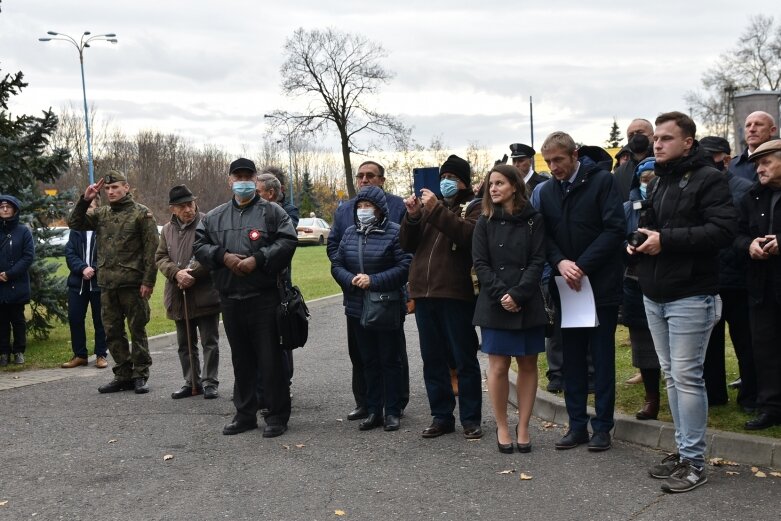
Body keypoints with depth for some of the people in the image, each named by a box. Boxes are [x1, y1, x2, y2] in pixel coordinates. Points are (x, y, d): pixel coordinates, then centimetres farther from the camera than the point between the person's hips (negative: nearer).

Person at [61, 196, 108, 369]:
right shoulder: (76, 229, 8)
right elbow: (69, 253, 2)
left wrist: (94, 268, -17)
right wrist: (82, 268, -13)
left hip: (99, 282, -4)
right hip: (77, 282, 4)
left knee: (100, 320, 5)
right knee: (74, 318, 6)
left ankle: (101, 355, 15)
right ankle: (79, 355, 17)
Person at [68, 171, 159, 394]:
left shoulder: (141, 213, -3)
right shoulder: (101, 213, 12)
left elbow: (151, 250, -7)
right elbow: (75, 223, 11)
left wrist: (148, 281, -13)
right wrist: (85, 200, -1)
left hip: (133, 283, -5)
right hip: (107, 284, 5)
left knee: (137, 331, 3)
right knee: (112, 332, 9)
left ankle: (140, 376, 13)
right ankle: (123, 376, 19)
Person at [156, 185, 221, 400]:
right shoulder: (167, 230, 11)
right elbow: (160, 257, 7)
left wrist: (192, 273, -18)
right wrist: (176, 273, -12)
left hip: (205, 295, -6)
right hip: (179, 297, 6)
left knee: (210, 342, 2)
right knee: (185, 344, 14)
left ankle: (210, 383, 11)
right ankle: (191, 382, 24)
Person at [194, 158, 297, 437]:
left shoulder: (272, 212, 2)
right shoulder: (214, 216, 15)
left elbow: (288, 241, -8)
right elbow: (199, 244, 10)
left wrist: (258, 259, -16)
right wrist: (223, 256, -8)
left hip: (264, 297, -4)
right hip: (230, 299, 4)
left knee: (270, 358, -2)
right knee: (241, 359, 13)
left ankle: (277, 416, 8)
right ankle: (245, 413, 24)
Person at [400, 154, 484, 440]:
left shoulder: (473, 207, 3)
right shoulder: (431, 206, 19)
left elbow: (470, 235, -19)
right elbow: (408, 245, 12)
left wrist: (436, 211, -21)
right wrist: (412, 216, -5)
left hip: (456, 294, -6)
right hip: (424, 293, 6)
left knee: (464, 359, 1)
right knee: (432, 359, 10)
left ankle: (471, 419, 9)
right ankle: (441, 416, 18)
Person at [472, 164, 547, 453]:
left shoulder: (533, 220, 3)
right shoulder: (485, 222, 5)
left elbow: (538, 261, -3)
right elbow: (480, 263, 0)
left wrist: (518, 294, -15)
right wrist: (500, 294, -13)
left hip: (528, 304, 0)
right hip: (495, 305, 0)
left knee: (528, 365, 5)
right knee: (498, 366, -1)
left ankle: (523, 427, 15)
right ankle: (502, 427, 12)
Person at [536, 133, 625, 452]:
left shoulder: (602, 181, -7)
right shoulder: (547, 191, 8)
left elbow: (615, 229, -13)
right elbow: (545, 235, 8)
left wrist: (582, 265, -17)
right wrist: (560, 262, -12)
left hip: (601, 284, -5)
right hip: (566, 286, 5)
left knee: (602, 357, 3)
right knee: (572, 357, 9)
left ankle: (602, 426, 11)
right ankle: (577, 425, 17)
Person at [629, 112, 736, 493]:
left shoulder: (708, 179, -9)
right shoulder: (655, 180, 16)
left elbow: (723, 230, -20)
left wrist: (666, 239, -22)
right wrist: (637, 241, 5)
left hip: (690, 296, -8)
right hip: (654, 295, 8)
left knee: (686, 376, -6)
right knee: (671, 375, 12)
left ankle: (694, 462, 3)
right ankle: (682, 450, 22)